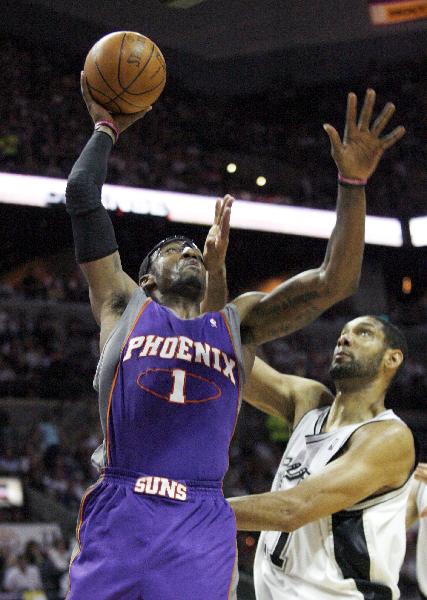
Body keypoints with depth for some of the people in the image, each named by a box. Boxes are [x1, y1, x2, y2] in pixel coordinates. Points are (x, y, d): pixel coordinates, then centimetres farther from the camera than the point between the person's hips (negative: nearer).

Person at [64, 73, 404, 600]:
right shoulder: (123, 304, 17)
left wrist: (352, 184, 1)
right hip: (117, 515, -1)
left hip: (201, 531, 1)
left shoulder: (237, 321, 21)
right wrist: (106, 130, 25)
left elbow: (333, 284, 10)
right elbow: (81, 195, 13)